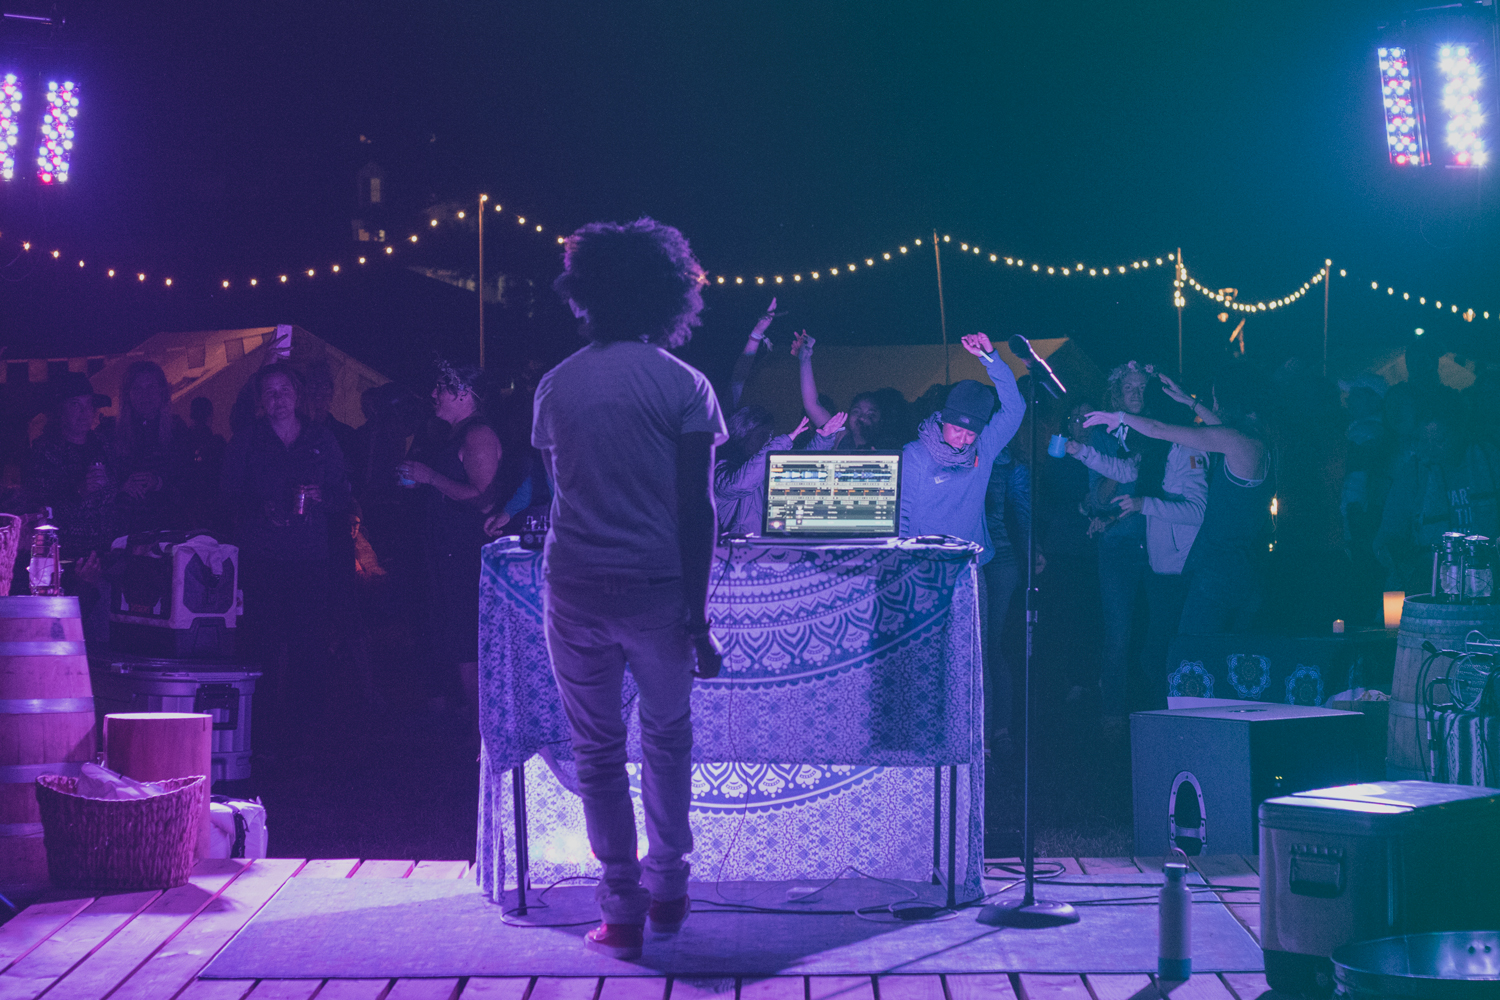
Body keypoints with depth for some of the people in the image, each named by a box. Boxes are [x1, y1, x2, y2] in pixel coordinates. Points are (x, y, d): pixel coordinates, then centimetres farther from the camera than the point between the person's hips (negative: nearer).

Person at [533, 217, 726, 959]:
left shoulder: (555, 386, 5)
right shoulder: (682, 385, -5)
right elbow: (696, 508, -9)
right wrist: (697, 612, -6)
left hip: (575, 586, 2)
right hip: (657, 587, -2)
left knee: (596, 750, 8)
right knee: (667, 736, 19)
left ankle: (622, 910, 7)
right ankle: (666, 887, 24)